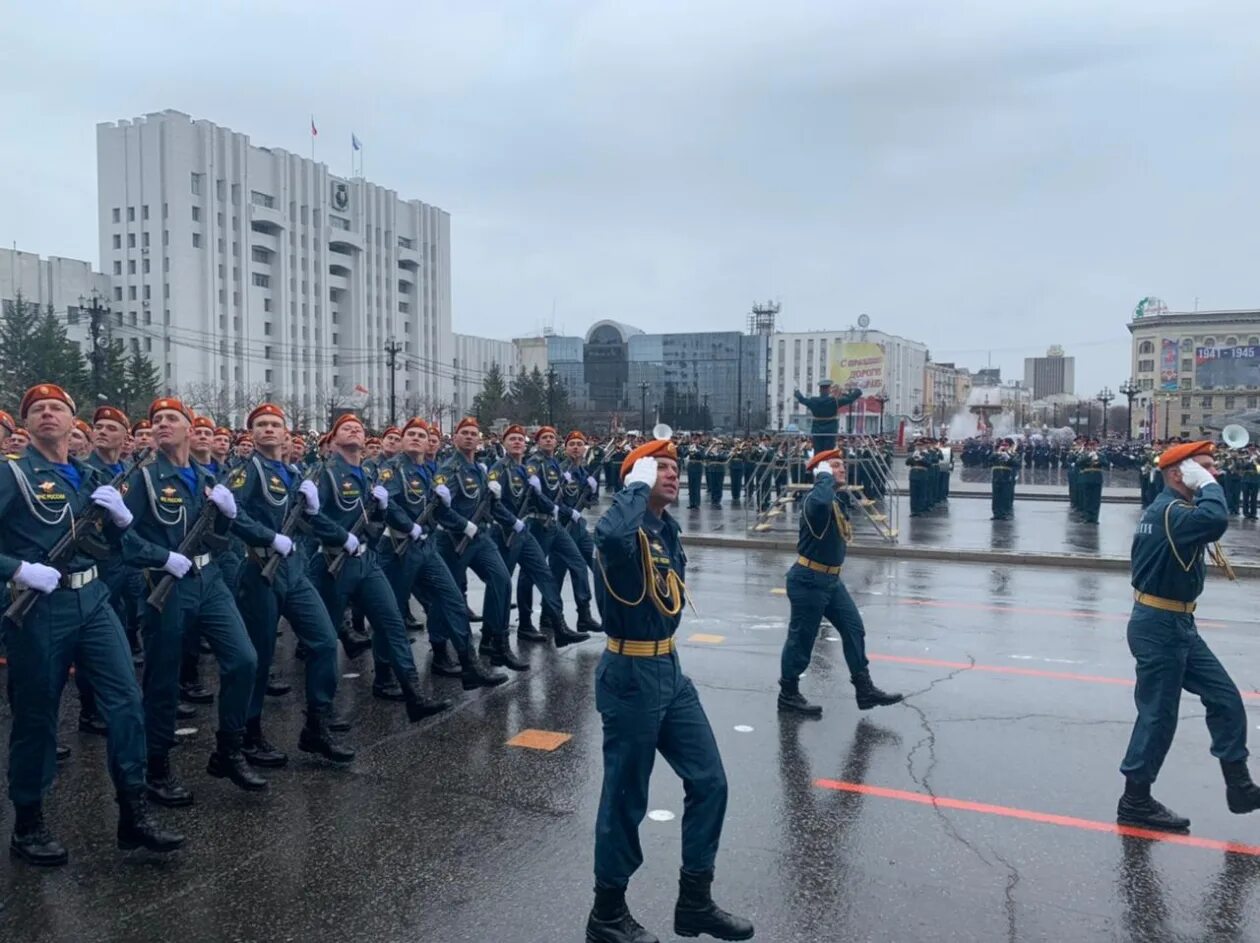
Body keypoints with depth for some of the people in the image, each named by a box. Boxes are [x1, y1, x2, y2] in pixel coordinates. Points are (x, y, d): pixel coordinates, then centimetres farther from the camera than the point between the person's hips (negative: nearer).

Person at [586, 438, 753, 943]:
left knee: (709, 782, 13)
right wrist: (639, 483, -29)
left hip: (670, 672, 9)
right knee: (626, 798, 6)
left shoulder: (667, 528, 8)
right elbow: (610, 535, -44)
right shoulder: (626, 530, -18)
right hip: (630, 677, -9)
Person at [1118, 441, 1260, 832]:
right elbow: (1215, 521, -39)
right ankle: (1135, 802, 12)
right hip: (1160, 627, -10)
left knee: (1225, 697, 13)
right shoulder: (1170, 511, -20)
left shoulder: (1169, 509, 12)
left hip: (1175, 624, 10)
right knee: (1158, 715, -1)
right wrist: (1208, 485, -25)